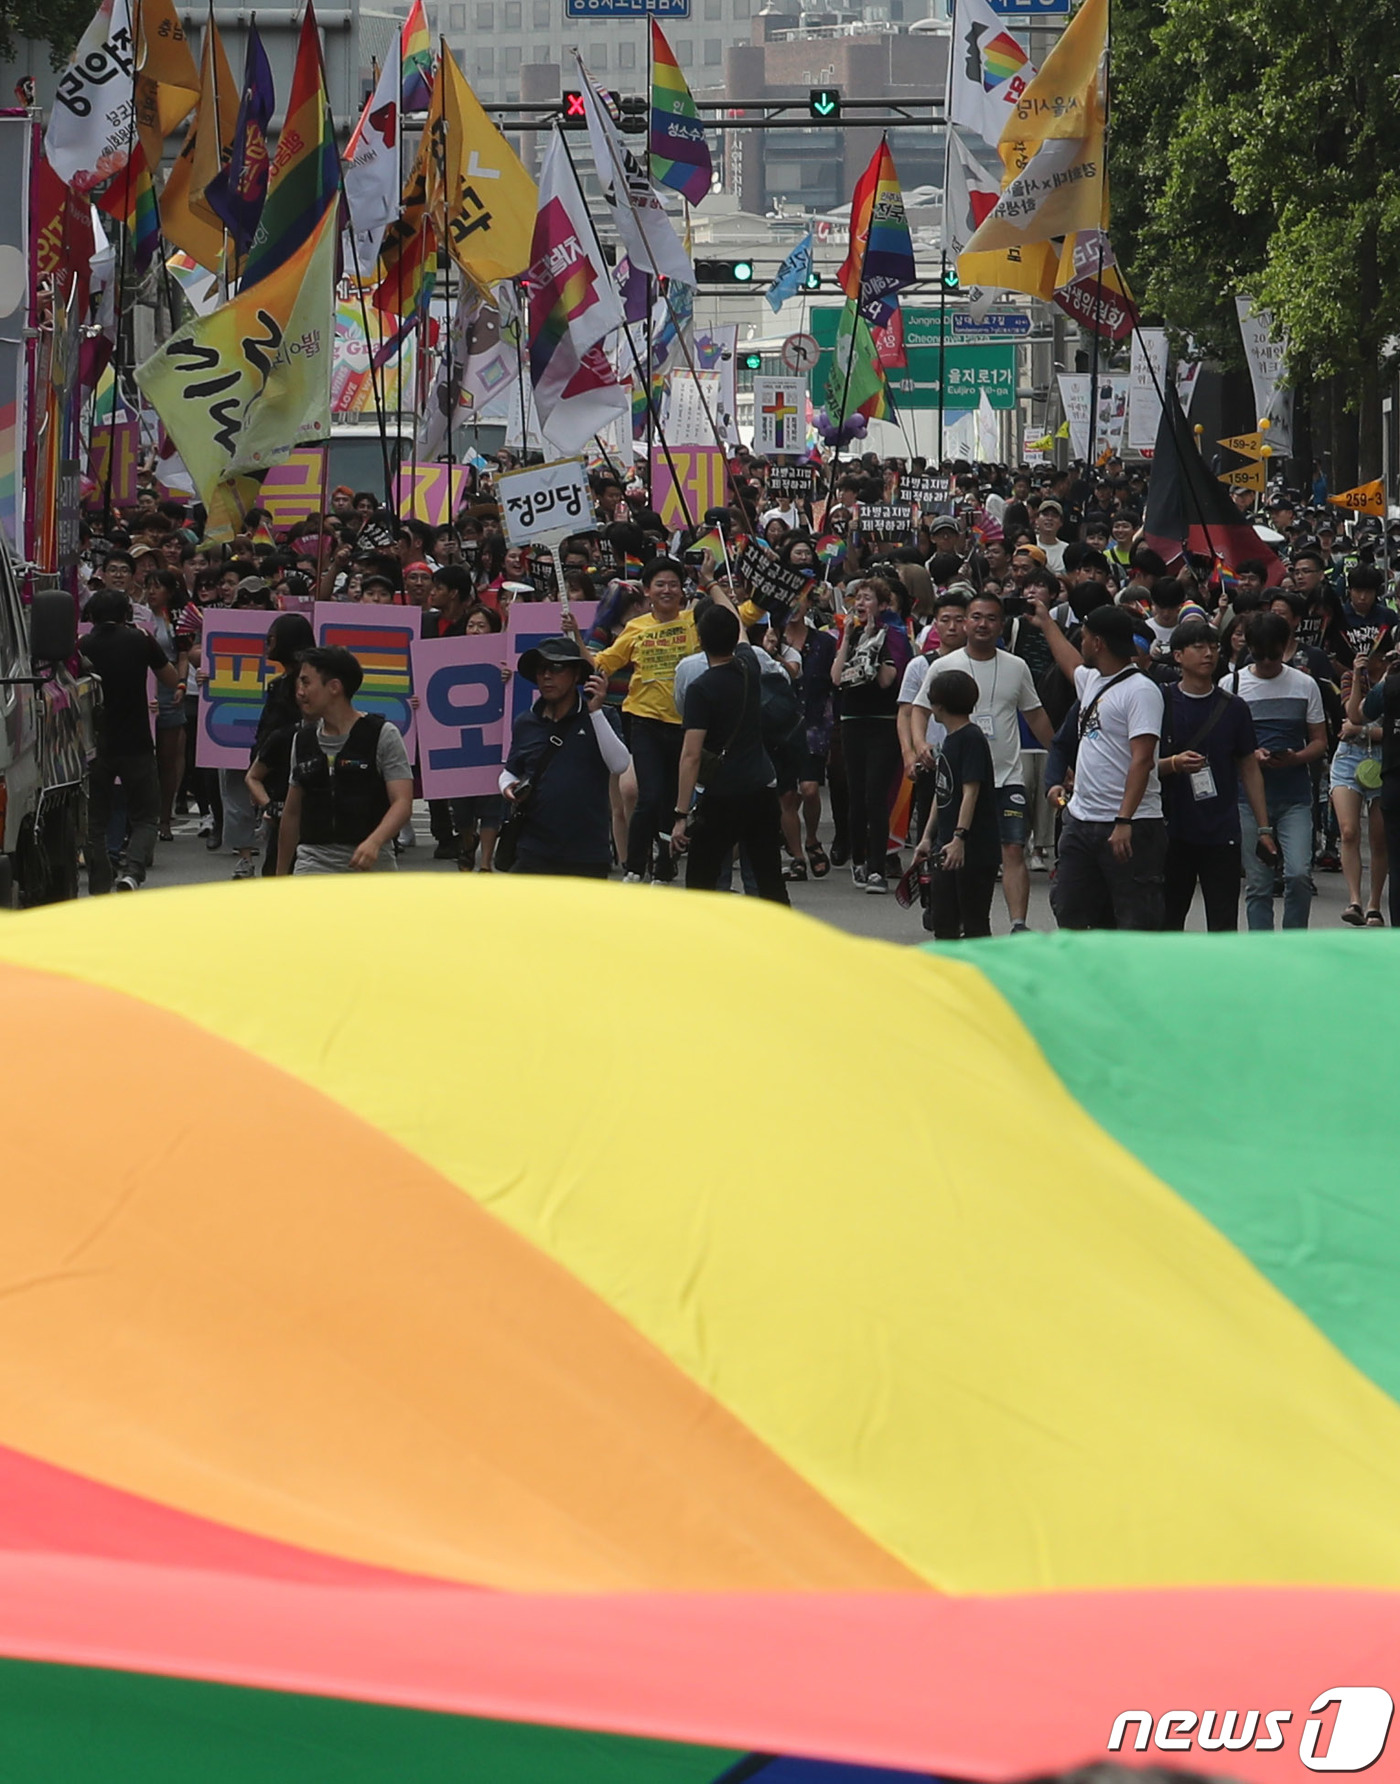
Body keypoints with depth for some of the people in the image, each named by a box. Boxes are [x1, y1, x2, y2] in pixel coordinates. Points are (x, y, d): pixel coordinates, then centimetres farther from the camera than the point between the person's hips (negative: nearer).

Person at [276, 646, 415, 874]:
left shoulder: (383, 735, -5)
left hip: (370, 866, -3)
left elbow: (402, 803, -14)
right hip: (313, 864, 3)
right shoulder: (303, 740, 9)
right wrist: (281, 875, 19)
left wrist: (374, 841, -33)